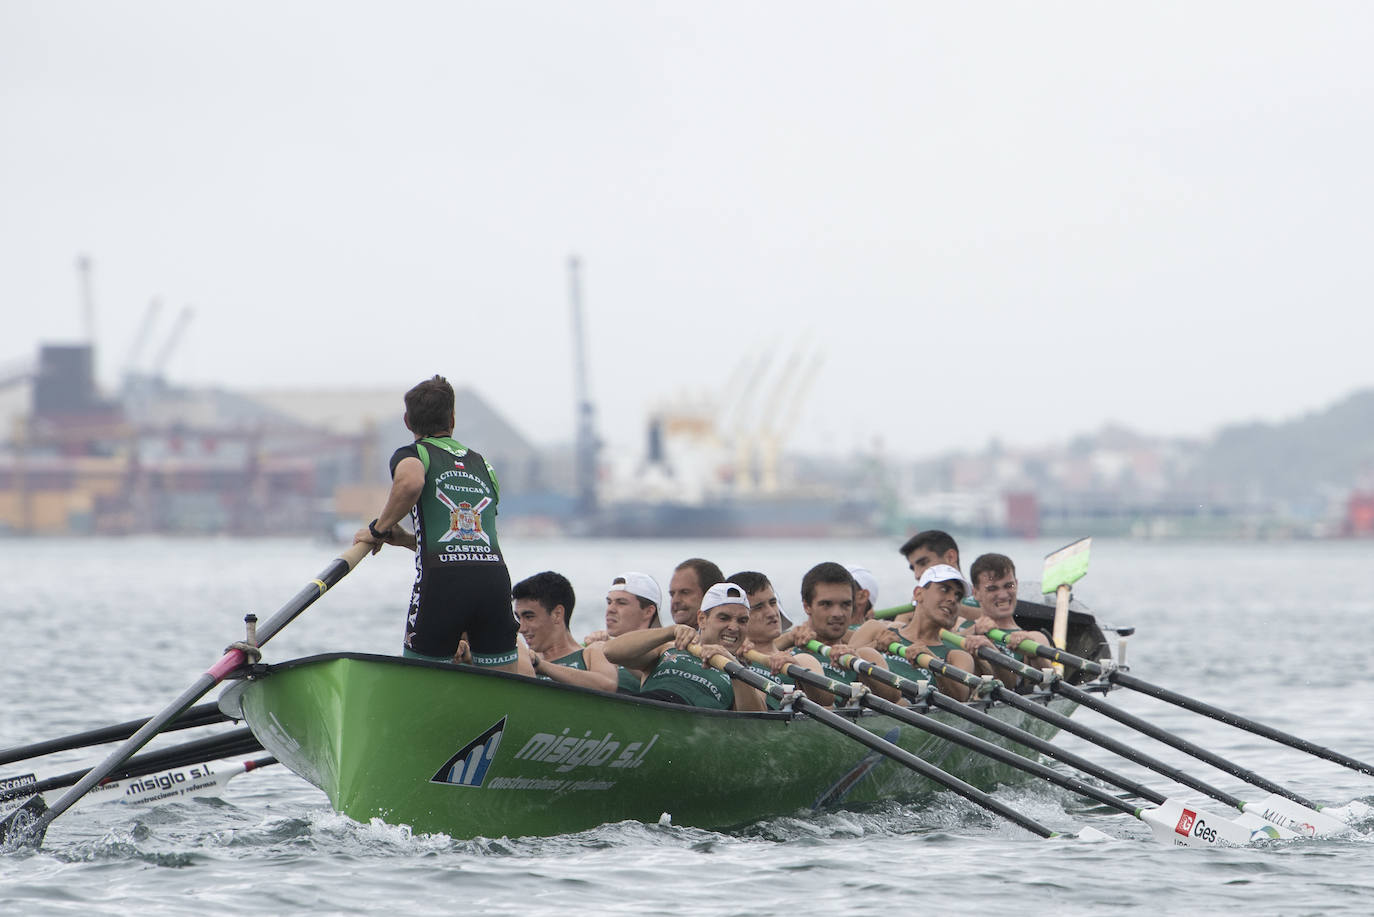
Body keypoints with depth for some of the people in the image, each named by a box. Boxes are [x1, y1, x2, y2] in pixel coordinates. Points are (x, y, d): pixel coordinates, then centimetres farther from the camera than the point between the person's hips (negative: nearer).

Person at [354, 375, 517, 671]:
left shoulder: (411, 454, 9)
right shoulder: (482, 464, 26)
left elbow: (411, 482, -18)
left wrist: (379, 528, -3)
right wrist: (406, 539, 26)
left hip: (442, 580, -4)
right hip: (495, 577, 4)